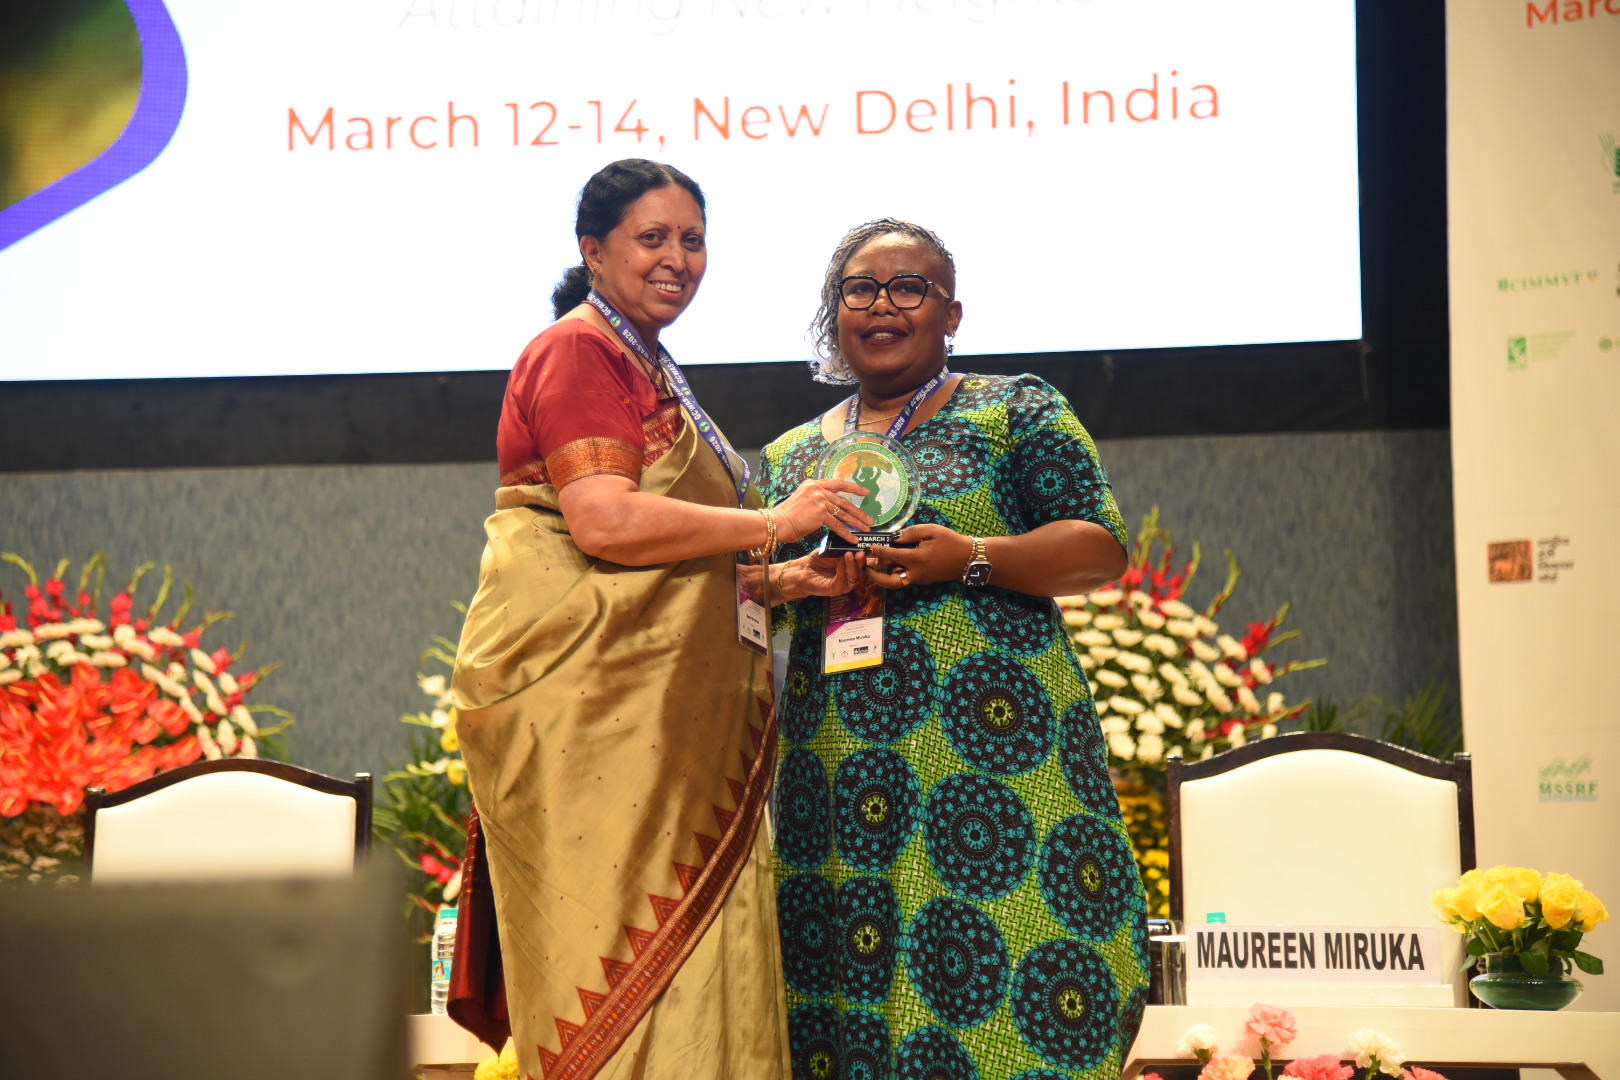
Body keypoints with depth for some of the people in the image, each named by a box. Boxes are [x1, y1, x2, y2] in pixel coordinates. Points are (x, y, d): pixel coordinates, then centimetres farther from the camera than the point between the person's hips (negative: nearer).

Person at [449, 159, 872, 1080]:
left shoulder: (653, 373, 25)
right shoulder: (578, 352, -5)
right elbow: (606, 523, -19)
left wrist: (788, 581, 13)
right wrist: (775, 523, -12)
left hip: (657, 708, 9)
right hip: (581, 700, -9)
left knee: (682, 952, 5)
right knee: (618, 967, -9)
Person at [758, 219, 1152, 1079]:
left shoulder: (1014, 411, 7)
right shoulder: (789, 455, 19)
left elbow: (1101, 548, -1)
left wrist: (972, 558, -15)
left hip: (988, 741, -4)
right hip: (827, 752, 4)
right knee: (831, 996, 0)